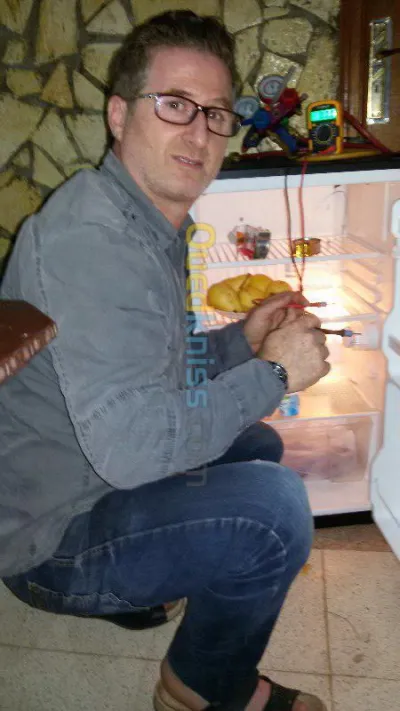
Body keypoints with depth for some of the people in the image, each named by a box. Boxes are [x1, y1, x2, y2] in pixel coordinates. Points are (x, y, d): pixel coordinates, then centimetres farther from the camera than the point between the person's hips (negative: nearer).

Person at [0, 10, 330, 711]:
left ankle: (137, 589, 22)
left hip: (101, 483, 10)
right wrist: (272, 373, -21)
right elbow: (129, 447, -33)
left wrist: (240, 342, 1)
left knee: (261, 446, 18)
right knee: (273, 506, -26)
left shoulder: (154, 226, 8)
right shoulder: (89, 238, -26)